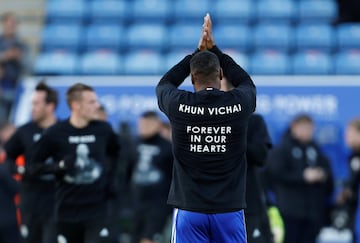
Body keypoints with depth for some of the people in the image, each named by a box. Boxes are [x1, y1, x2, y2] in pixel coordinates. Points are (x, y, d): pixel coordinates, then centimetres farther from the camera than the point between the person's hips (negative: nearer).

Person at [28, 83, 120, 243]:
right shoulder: (54, 134, -8)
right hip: (67, 210, 0)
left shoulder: (103, 130, -1)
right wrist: (58, 167, -19)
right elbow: (32, 167, -3)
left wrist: (110, 179, 8)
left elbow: (115, 154, 21)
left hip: (97, 210, 0)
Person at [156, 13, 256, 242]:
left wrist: (198, 51, 21)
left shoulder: (179, 105, -6)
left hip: (190, 210, -1)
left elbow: (164, 84, 19)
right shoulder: (240, 103, -4)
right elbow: (247, 82, 22)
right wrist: (213, 49, 24)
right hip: (229, 210, 1)